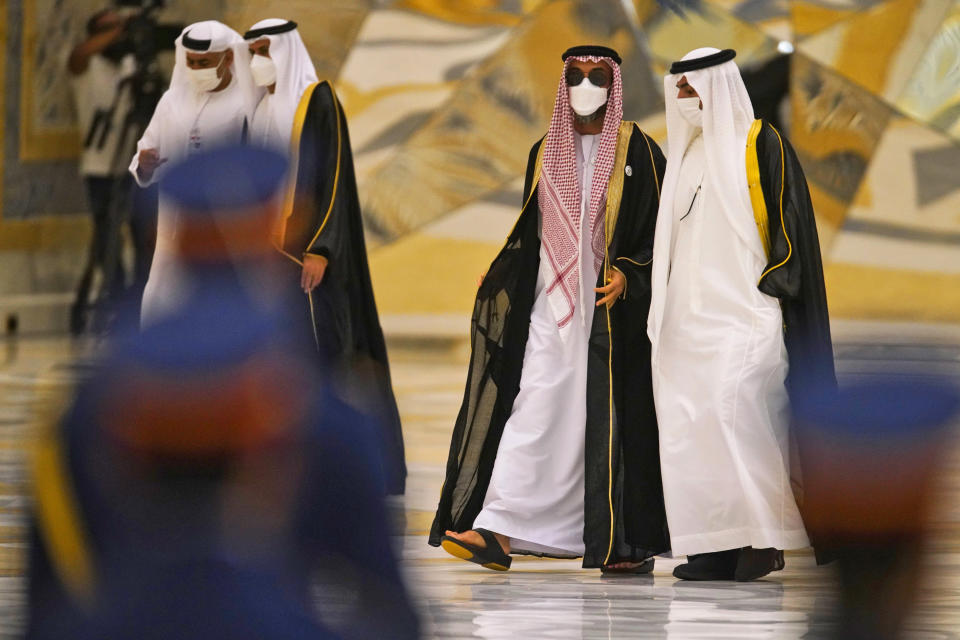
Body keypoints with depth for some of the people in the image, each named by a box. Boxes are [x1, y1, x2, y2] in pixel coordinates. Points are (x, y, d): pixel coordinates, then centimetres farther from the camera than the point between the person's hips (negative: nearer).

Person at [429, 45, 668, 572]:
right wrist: (500, 277, 4)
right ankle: (495, 532, -13)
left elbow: (660, 230, -3)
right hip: (551, 303, 3)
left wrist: (628, 276, -17)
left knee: (613, 417, -3)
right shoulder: (546, 152, 12)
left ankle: (624, 543, 5)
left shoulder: (637, 151, -1)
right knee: (531, 408, -6)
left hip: (610, 306, -3)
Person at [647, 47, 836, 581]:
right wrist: (667, 307, 18)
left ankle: (765, 535, -18)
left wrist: (768, 291, -14)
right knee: (690, 421, -2)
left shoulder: (760, 144, -3)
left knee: (733, 405, -22)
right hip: (690, 316, 7)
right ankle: (719, 549, -1)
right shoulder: (688, 154, 19)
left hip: (745, 312, -7)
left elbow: (791, 218, -8)